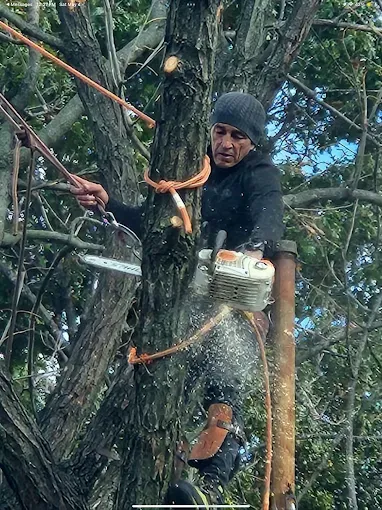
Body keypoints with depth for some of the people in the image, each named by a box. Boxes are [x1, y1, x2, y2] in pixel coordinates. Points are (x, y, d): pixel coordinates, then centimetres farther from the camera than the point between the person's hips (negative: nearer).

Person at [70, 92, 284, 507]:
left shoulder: (260, 174, -5)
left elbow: (269, 216, -27)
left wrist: (254, 249, -50)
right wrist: (106, 203, -2)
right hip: (198, 296, 7)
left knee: (224, 391, -22)